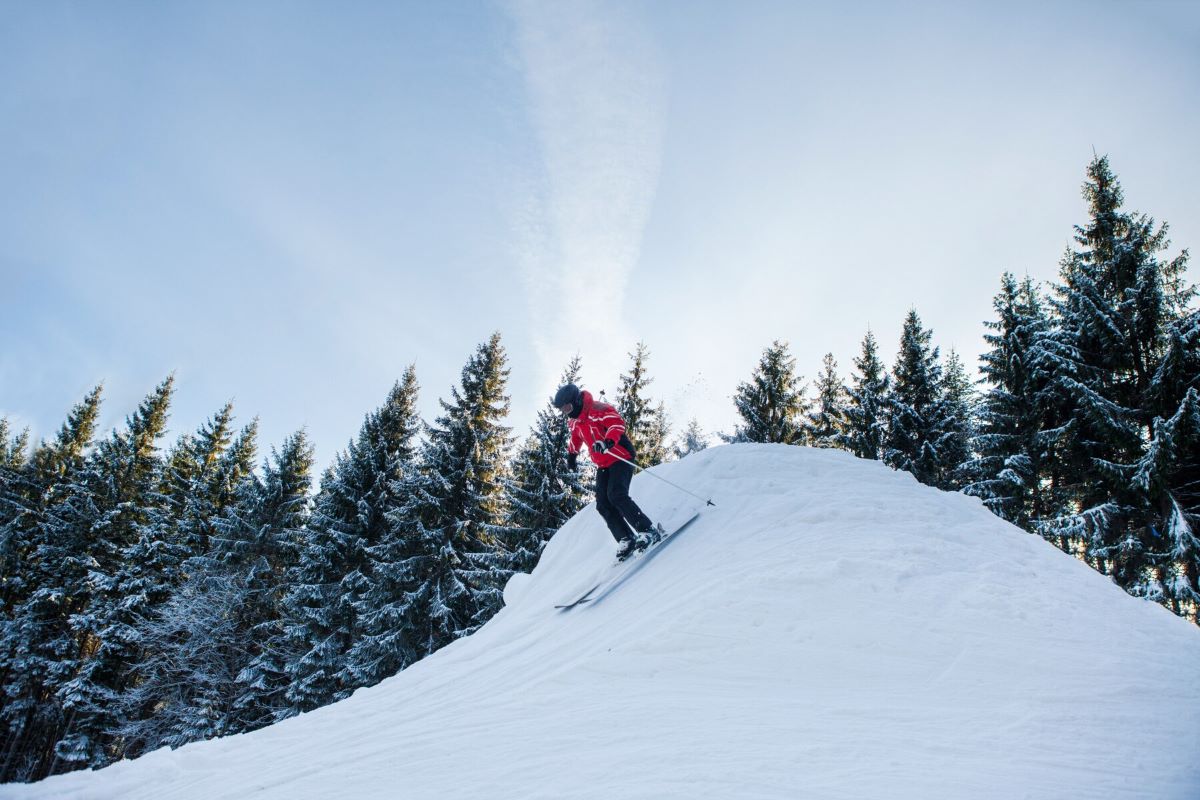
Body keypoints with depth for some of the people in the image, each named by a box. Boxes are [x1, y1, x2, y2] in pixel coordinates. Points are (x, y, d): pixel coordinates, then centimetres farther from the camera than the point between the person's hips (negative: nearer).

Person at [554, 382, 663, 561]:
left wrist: (608, 441, -44)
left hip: (621, 458, -9)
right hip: (603, 466, 9)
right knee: (603, 505, -4)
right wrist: (572, 454, 35)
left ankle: (649, 530, -22)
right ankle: (627, 540, -4)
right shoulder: (573, 422, 9)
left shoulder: (597, 409, -17)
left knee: (616, 496, -25)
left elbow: (617, 423, -30)